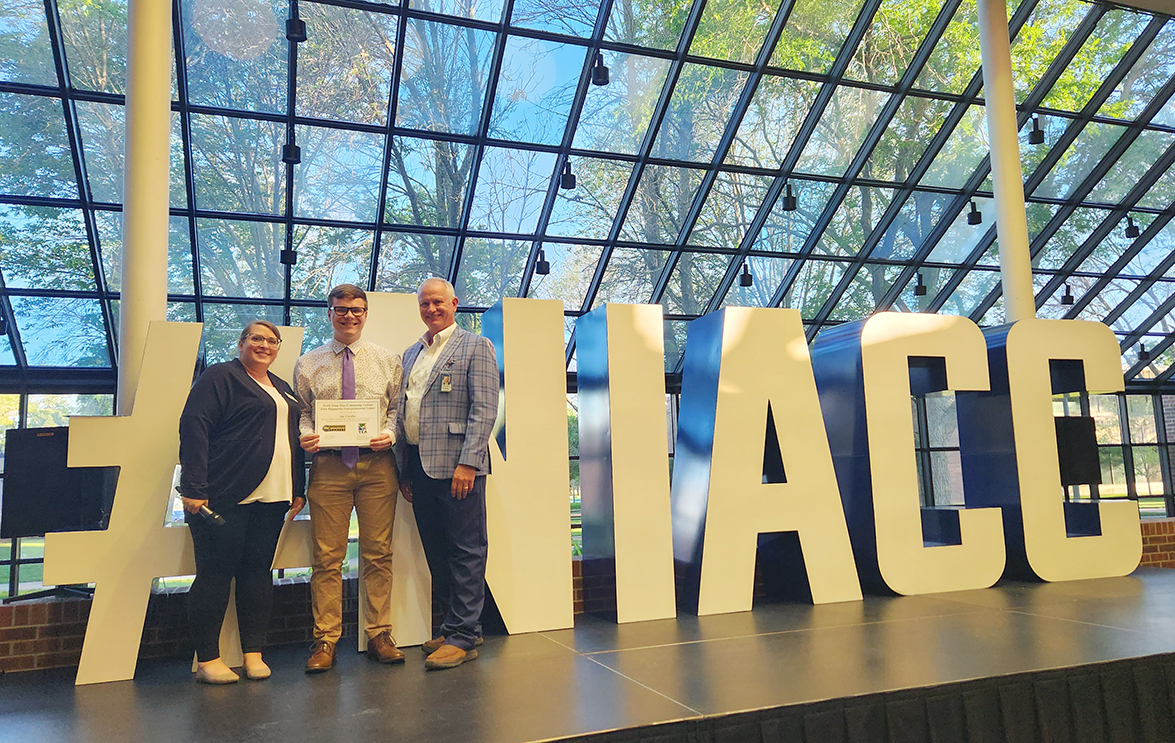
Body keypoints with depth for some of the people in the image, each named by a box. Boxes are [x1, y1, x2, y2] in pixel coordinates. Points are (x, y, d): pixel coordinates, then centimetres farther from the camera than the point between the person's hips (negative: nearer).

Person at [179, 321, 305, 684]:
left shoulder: (282, 389, 21)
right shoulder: (220, 377, -1)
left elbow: (294, 439, 24)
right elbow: (193, 428, -11)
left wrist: (298, 489, 16)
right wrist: (194, 488, -17)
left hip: (271, 498, 7)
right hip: (225, 496, -7)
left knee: (259, 572, 9)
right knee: (216, 573, -1)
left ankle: (254, 654, 17)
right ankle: (207, 660, 9)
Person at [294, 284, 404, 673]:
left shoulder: (387, 360, 11)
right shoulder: (308, 364, 11)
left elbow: (398, 408, 9)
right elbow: (302, 412, 12)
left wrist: (389, 434, -9)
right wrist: (306, 435, -9)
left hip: (377, 464, 1)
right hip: (328, 465, 0)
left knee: (378, 553, 4)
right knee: (327, 557, 1)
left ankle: (379, 635, 15)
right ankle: (325, 640, 11)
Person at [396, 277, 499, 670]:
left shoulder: (476, 347, 0)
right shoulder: (411, 354, 20)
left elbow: (484, 409, -10)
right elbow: (402, 413, 19)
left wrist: (467, 463, -18)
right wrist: (403, 469, 12)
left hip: (456, 465, -7)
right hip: (418, 467, 7)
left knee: (465, 551, -1)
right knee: (436, 553, 12)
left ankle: (463, 636, 7)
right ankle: (457, 624, 24)